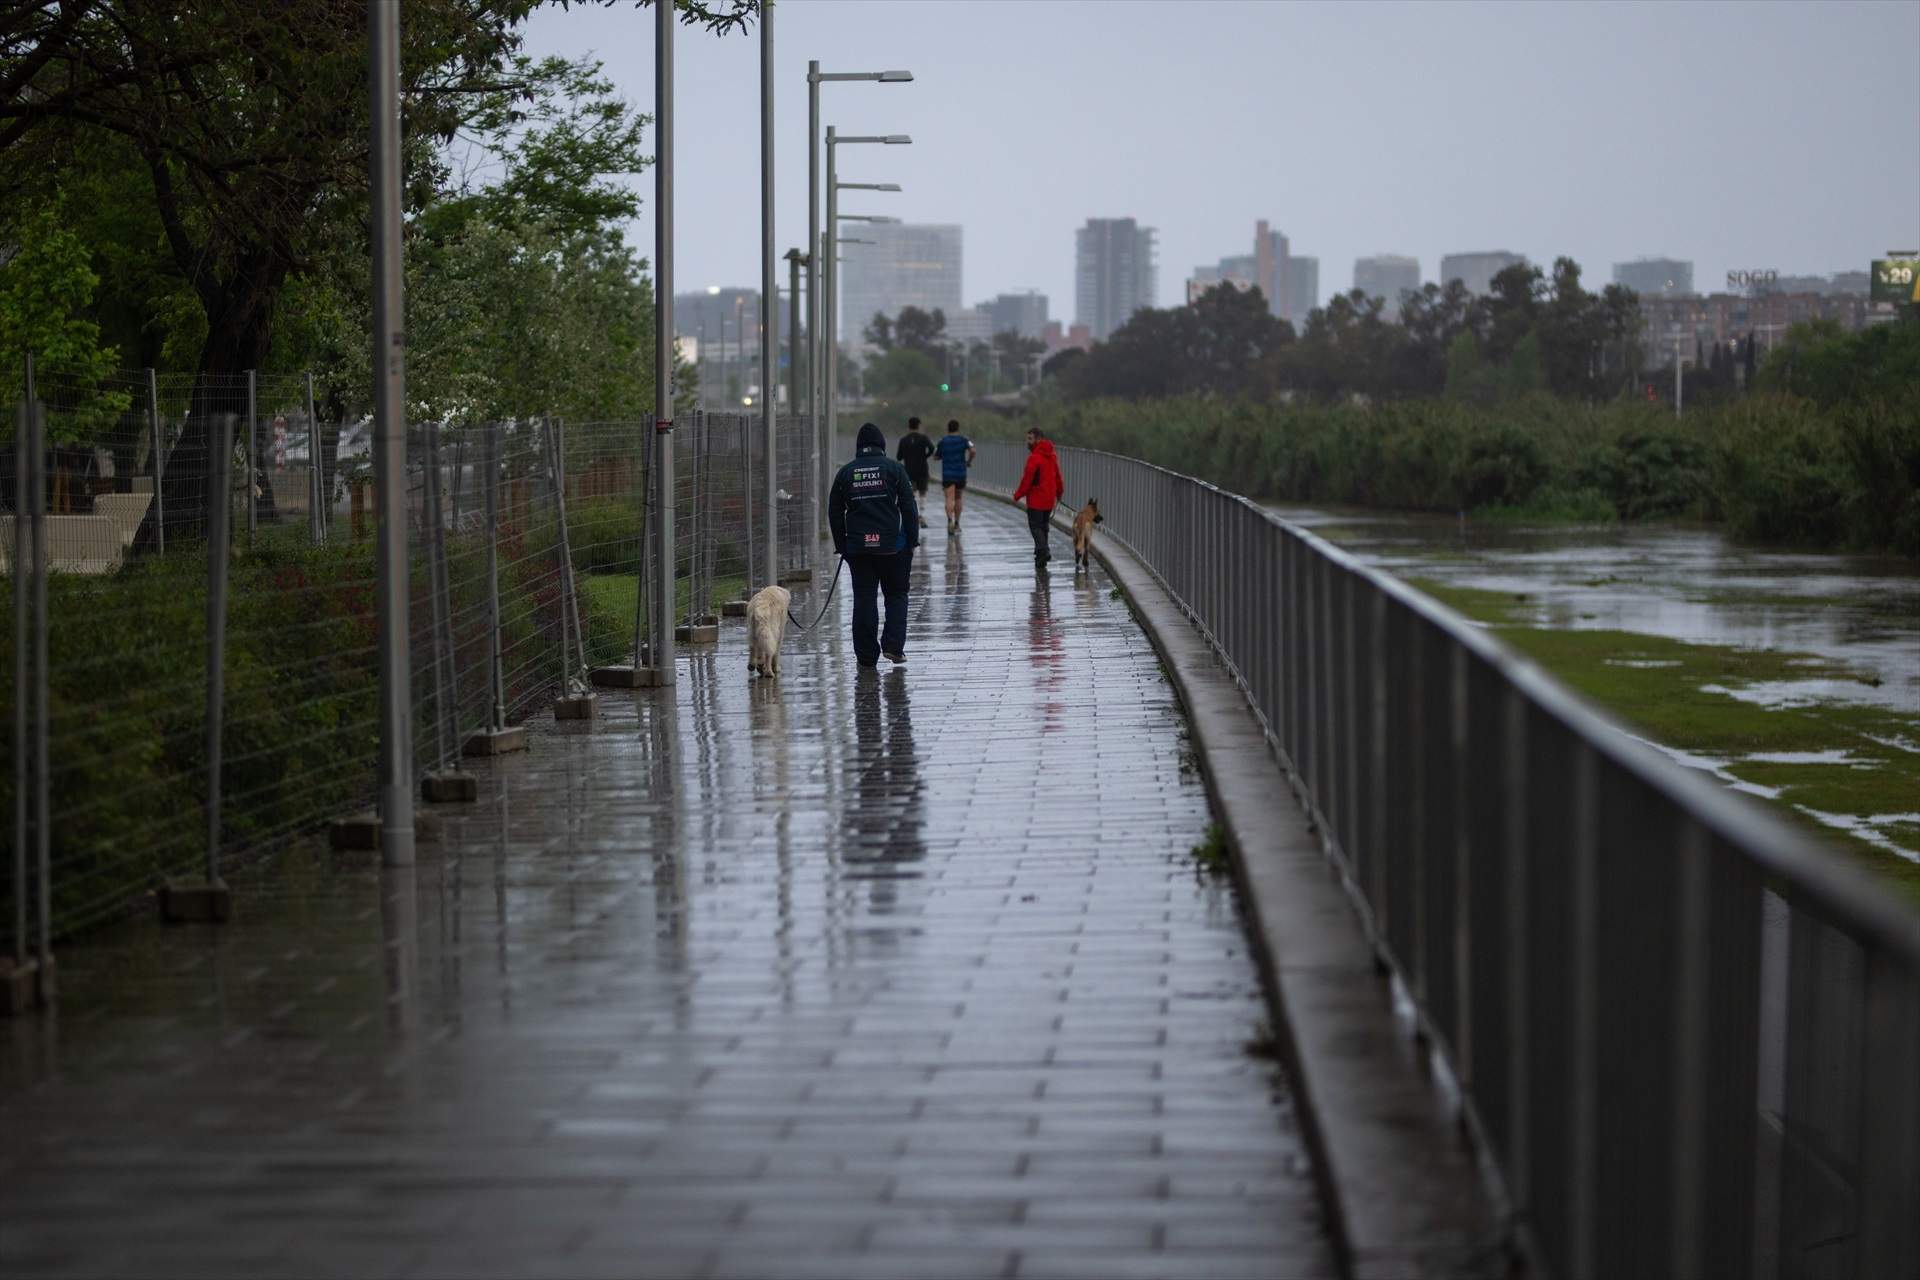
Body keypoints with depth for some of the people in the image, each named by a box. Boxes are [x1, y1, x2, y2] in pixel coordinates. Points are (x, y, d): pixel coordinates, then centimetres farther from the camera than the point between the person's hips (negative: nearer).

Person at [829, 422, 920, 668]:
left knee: (863, 599, 6)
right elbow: (908, 507, -3)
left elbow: (834, 512, 7)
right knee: (896, 595, 11)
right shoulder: (894, 468, -2)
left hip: (857, 546, 2)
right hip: (891, 544, -2)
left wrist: (841, 545, 13)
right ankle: (893, 645, -4)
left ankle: (866, 654, 6)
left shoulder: (845, 473, 5)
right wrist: (912, 540, 2)